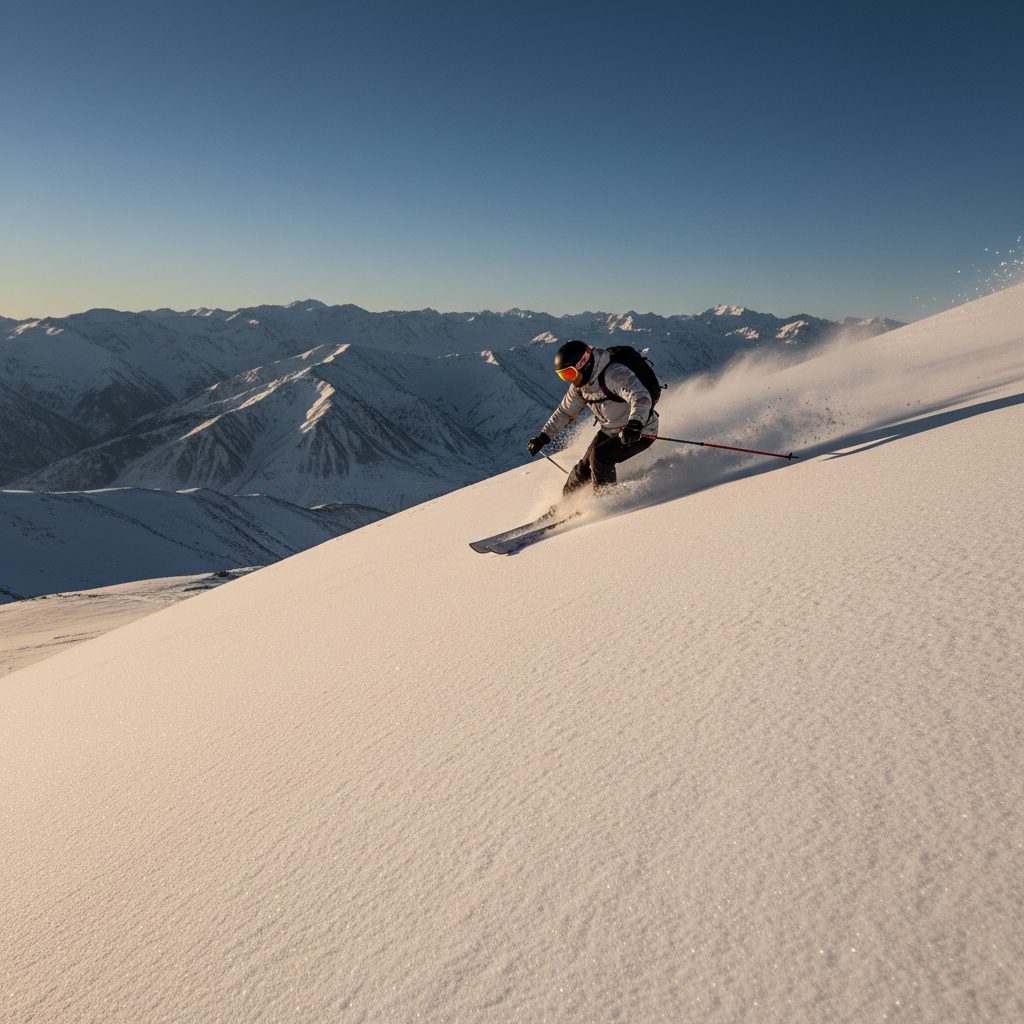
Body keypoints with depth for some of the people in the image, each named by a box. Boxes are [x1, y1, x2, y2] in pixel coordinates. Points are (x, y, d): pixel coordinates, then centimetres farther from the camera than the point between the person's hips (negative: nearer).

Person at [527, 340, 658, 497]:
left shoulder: (614, 374, -30)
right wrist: (543, 437, 7)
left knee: (600, 457, -23)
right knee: (586, 467, 1)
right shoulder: (580, 384, -3)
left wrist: (635, 424, -61)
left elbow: (641, 398, -43)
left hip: (640, 432, -7)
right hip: (610, 431, 8)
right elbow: (565, 411, 11)